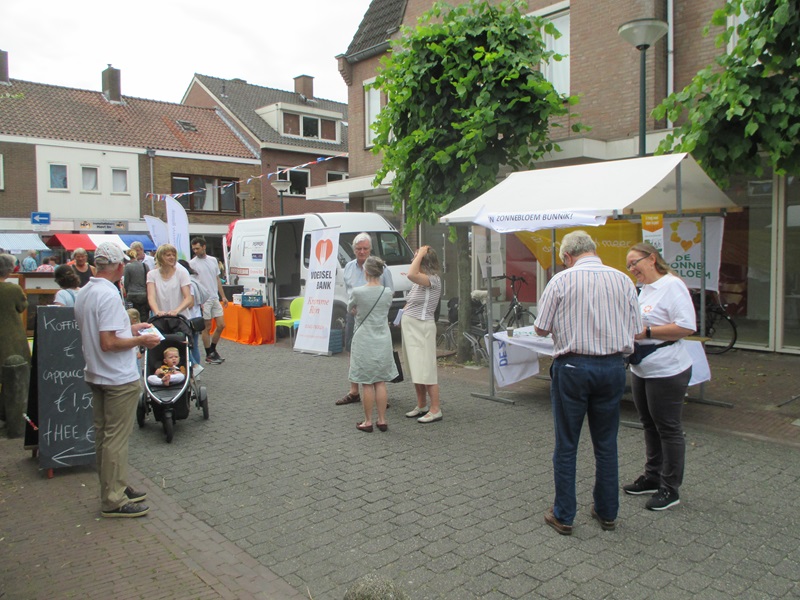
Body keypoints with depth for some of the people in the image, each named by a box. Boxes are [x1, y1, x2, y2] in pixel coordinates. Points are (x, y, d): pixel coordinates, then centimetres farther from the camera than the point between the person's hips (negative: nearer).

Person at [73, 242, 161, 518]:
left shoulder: (84, 293, 8)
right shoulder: (109, 295, -22)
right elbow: (108, 343, -26)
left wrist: (129, 328, 18)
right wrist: (140, 340, -14)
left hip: (96, 375, 10)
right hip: (119, 379, -10)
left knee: (103, 435, 16)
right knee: (116, 439, -1)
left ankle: (115, 488, 29)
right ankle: (113, 500, 7)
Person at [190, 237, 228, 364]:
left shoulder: (213, 260, 10)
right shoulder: (192, 263, -6)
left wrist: (223, 296, 13)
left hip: (215, 298, 5)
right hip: (203, 300, -5)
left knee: (221, 325, 5)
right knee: (207, 328, 2)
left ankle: (212, 350, 23)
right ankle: (209, 355, 14)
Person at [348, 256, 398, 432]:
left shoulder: (358, 292, -12)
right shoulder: (387, 292, -3)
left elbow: (350, 309, 6)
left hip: (364, 342, -3)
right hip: (383, 341, 3)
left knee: (367, 383, 5)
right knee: (380, 382, 11)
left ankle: (368, 421, 12)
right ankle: (382, 420, 16)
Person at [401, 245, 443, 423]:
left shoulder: (433, 279, -15)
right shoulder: (419, 281, 13)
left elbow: (411, 275, -32)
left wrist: (421, 254, -21)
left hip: (421, 328, -9)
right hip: (409, 327, 9)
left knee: (426, 370, -7)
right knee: (415, 369, 14)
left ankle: (435, 410, 0)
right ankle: (421, 405, 25)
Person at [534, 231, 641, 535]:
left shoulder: (561, 281, -8)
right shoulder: (623, 280, 2)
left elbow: (541, 328, -5)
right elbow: (635, 329, 6)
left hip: (572, 367, -3)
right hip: (613, 366, 4)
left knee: (566, 445, 8)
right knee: (606, 445, 16)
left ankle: (563, 516, 16)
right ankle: (607, 513, 27)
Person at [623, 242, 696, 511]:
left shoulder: (672, 285, -15)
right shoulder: (644, 289, 14)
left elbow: (687, 327, -23)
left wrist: (646, 332, -22)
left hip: (667, 371, -9)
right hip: (641, 370, 9)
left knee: (668, 429, 2)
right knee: (650, 426, 18)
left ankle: (670, 489, 14)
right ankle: (652, 477, 31)